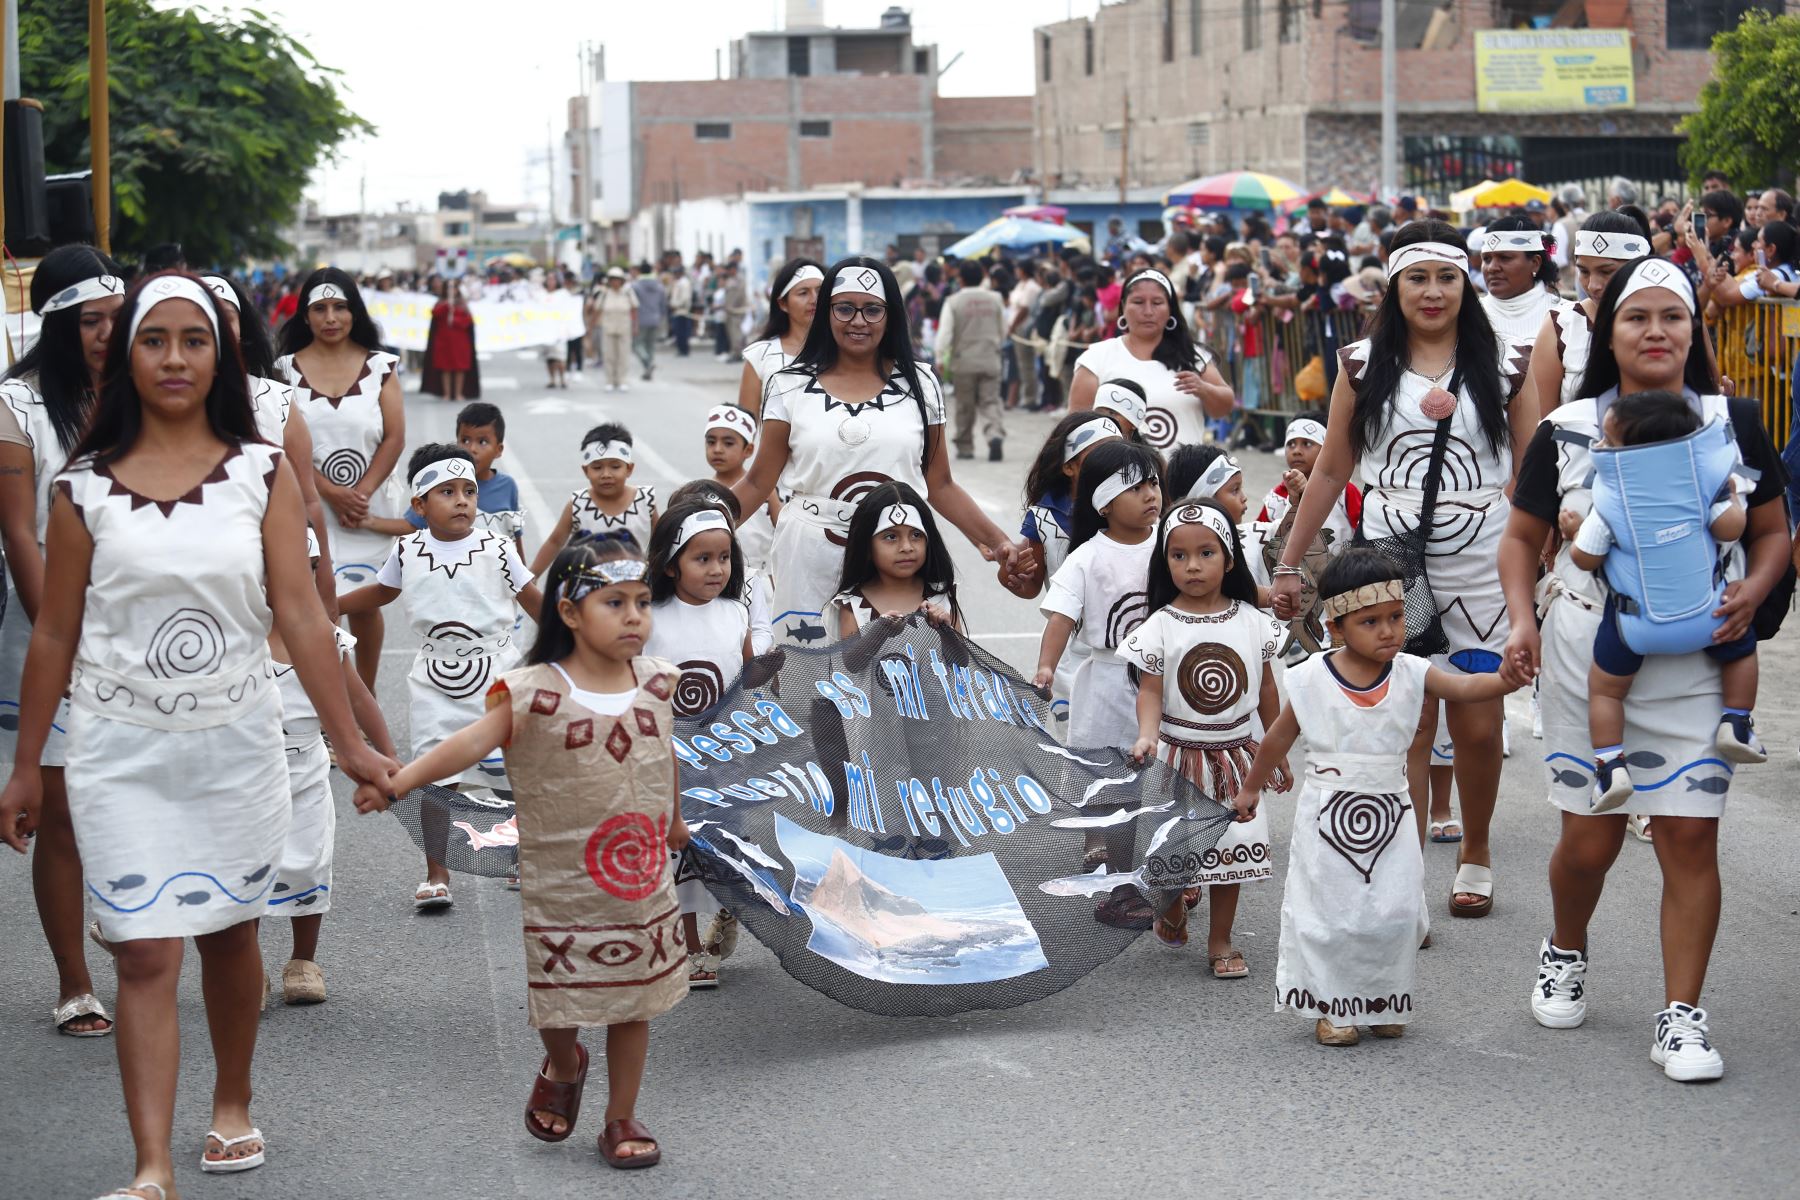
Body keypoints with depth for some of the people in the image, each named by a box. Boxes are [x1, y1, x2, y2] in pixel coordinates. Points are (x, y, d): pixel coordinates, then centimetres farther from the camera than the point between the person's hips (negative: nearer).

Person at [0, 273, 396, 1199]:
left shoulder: (262, 473, -2)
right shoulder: (84, 488, -2)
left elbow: (299, 616, -4)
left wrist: (348, 743, -7)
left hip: (236, 742, 1)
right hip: (122, 752, -1)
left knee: (229, 934, 15)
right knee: (146, 957, -6)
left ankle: (233, 1106, 36)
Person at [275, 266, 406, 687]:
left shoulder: (379, 366, 4)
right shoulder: (289, 368, 2)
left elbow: (394, 439, -1)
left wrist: (360, 494, -11)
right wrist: (333, 493, -13)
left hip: (371, 506, 1)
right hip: (310, 505, -1)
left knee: (364, 602, 7)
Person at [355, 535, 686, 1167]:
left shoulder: (655, 682, -1)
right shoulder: (534, 694, -16)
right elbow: (472, 742, -28)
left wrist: (674, 818, 33)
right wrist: (397, 780, -43)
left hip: (642, 881, 3)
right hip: (560, 888, -3)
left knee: (634, 1002, 11)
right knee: (560, 1005, 8)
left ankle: (622, 1120, 28)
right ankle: (563, 1067, 43)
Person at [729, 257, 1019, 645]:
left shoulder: (918, 384, 7)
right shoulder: (791, 386, 5)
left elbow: (940, 486, 10)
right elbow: (758, 483, 5)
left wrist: (997, 540, -1)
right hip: (811, 560, 0)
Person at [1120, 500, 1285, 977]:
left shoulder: (1251, 621, -1)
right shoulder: (1161, 626, -8)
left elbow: (1266, 691, 7)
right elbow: (1150, 691, -9)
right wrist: (1147, 736, -28)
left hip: (1236, 754, 2)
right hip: (1178, 754, -2)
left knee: (1230, 847, 7)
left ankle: (1220, 941, 20)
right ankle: (1172, 906, 35)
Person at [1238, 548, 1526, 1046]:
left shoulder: (1412, 674, -5)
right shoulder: (1313, 680, -8)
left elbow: (1464, 687, -22)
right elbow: (1278, 739, 6)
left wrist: (1503, 680, -43)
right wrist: (1252, 789, 16)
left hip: (1389, 817, 2)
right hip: (1328, 817, -2)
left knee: (1394, 913, 2)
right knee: (1327, 912, 3)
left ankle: (1382, 1002, 21)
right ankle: (1329, 1007, 17)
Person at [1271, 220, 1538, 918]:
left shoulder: (1504, 365, 5)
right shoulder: (1364, 365, 6)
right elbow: (1331, 472, 11)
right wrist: (1289, 565, 10)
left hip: (1482, 565, 0)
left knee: (1479, 726, 6)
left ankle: (1475, 854, 31)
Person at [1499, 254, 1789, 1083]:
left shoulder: (1732, 423, 3)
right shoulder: (1567, 430, 2)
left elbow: (1773, 529, 10)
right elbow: (1523, 536, 11)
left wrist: (1753, 590, -10)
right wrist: (1521, 616, -5)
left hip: (1694, 655, 0)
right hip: (1586, 650, 0)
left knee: (1690, 834, -4)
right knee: (1590, 836, 5)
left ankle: (1682, 1016, 6)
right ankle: (1564, 953, 36)